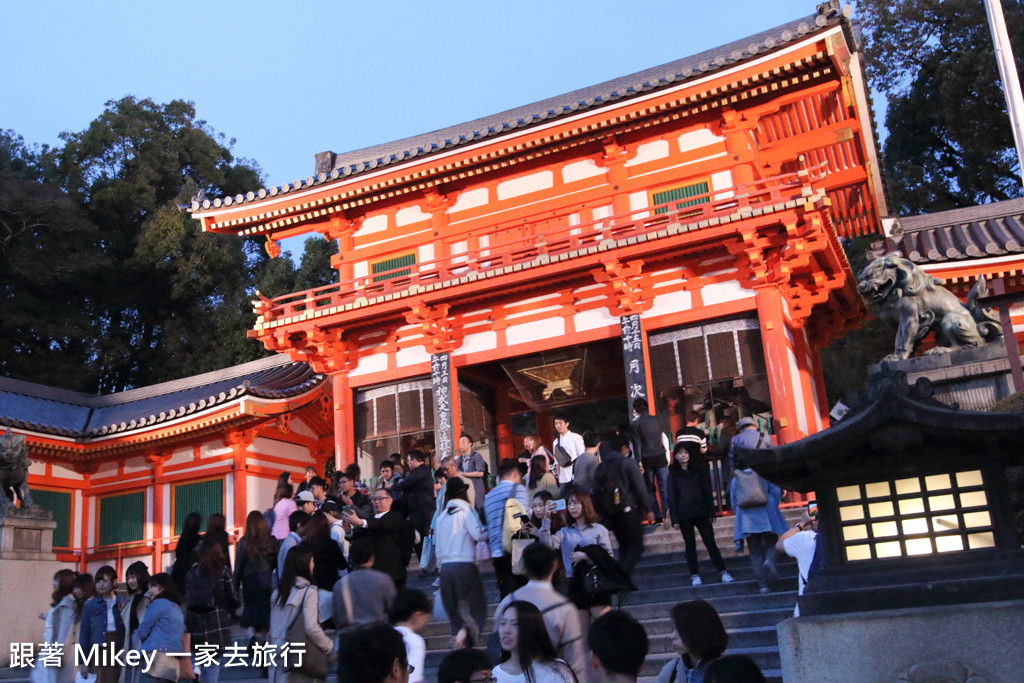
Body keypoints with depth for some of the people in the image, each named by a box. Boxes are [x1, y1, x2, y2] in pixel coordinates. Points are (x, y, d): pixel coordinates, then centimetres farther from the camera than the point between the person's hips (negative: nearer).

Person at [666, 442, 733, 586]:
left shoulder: (698, 470, 8)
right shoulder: (673, 473, 4)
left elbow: (707, 491, 8)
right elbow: (672, 496, 2)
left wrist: (710, 511, 1)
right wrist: (675, 517, -5)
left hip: (700, 512, 1)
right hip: (684, 515, -1)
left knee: (710, 542, -3)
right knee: (690, 546, 5)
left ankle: (722, 571, 0)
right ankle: (694, 575, 13)